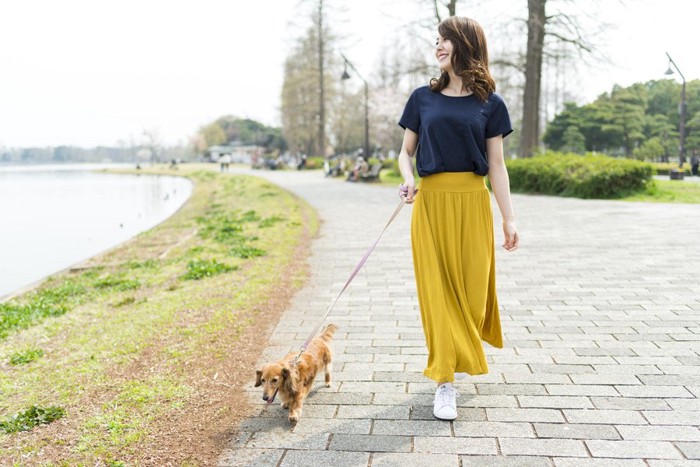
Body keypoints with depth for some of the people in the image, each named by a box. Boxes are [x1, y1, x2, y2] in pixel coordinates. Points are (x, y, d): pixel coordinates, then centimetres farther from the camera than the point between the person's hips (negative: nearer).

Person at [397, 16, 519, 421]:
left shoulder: (490, 103, 4)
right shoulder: (423, 98, 7)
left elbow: (496, 164, 4)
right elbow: (406, 151, 11)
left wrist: (509, 218, 1)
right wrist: (408, 180, -10)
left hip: (473, 202, 0)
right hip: (431, 201, 1)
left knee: (472, 287, 5)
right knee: (437, 289, -1)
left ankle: (459, 354, 32)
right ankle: (446, 381, 7)